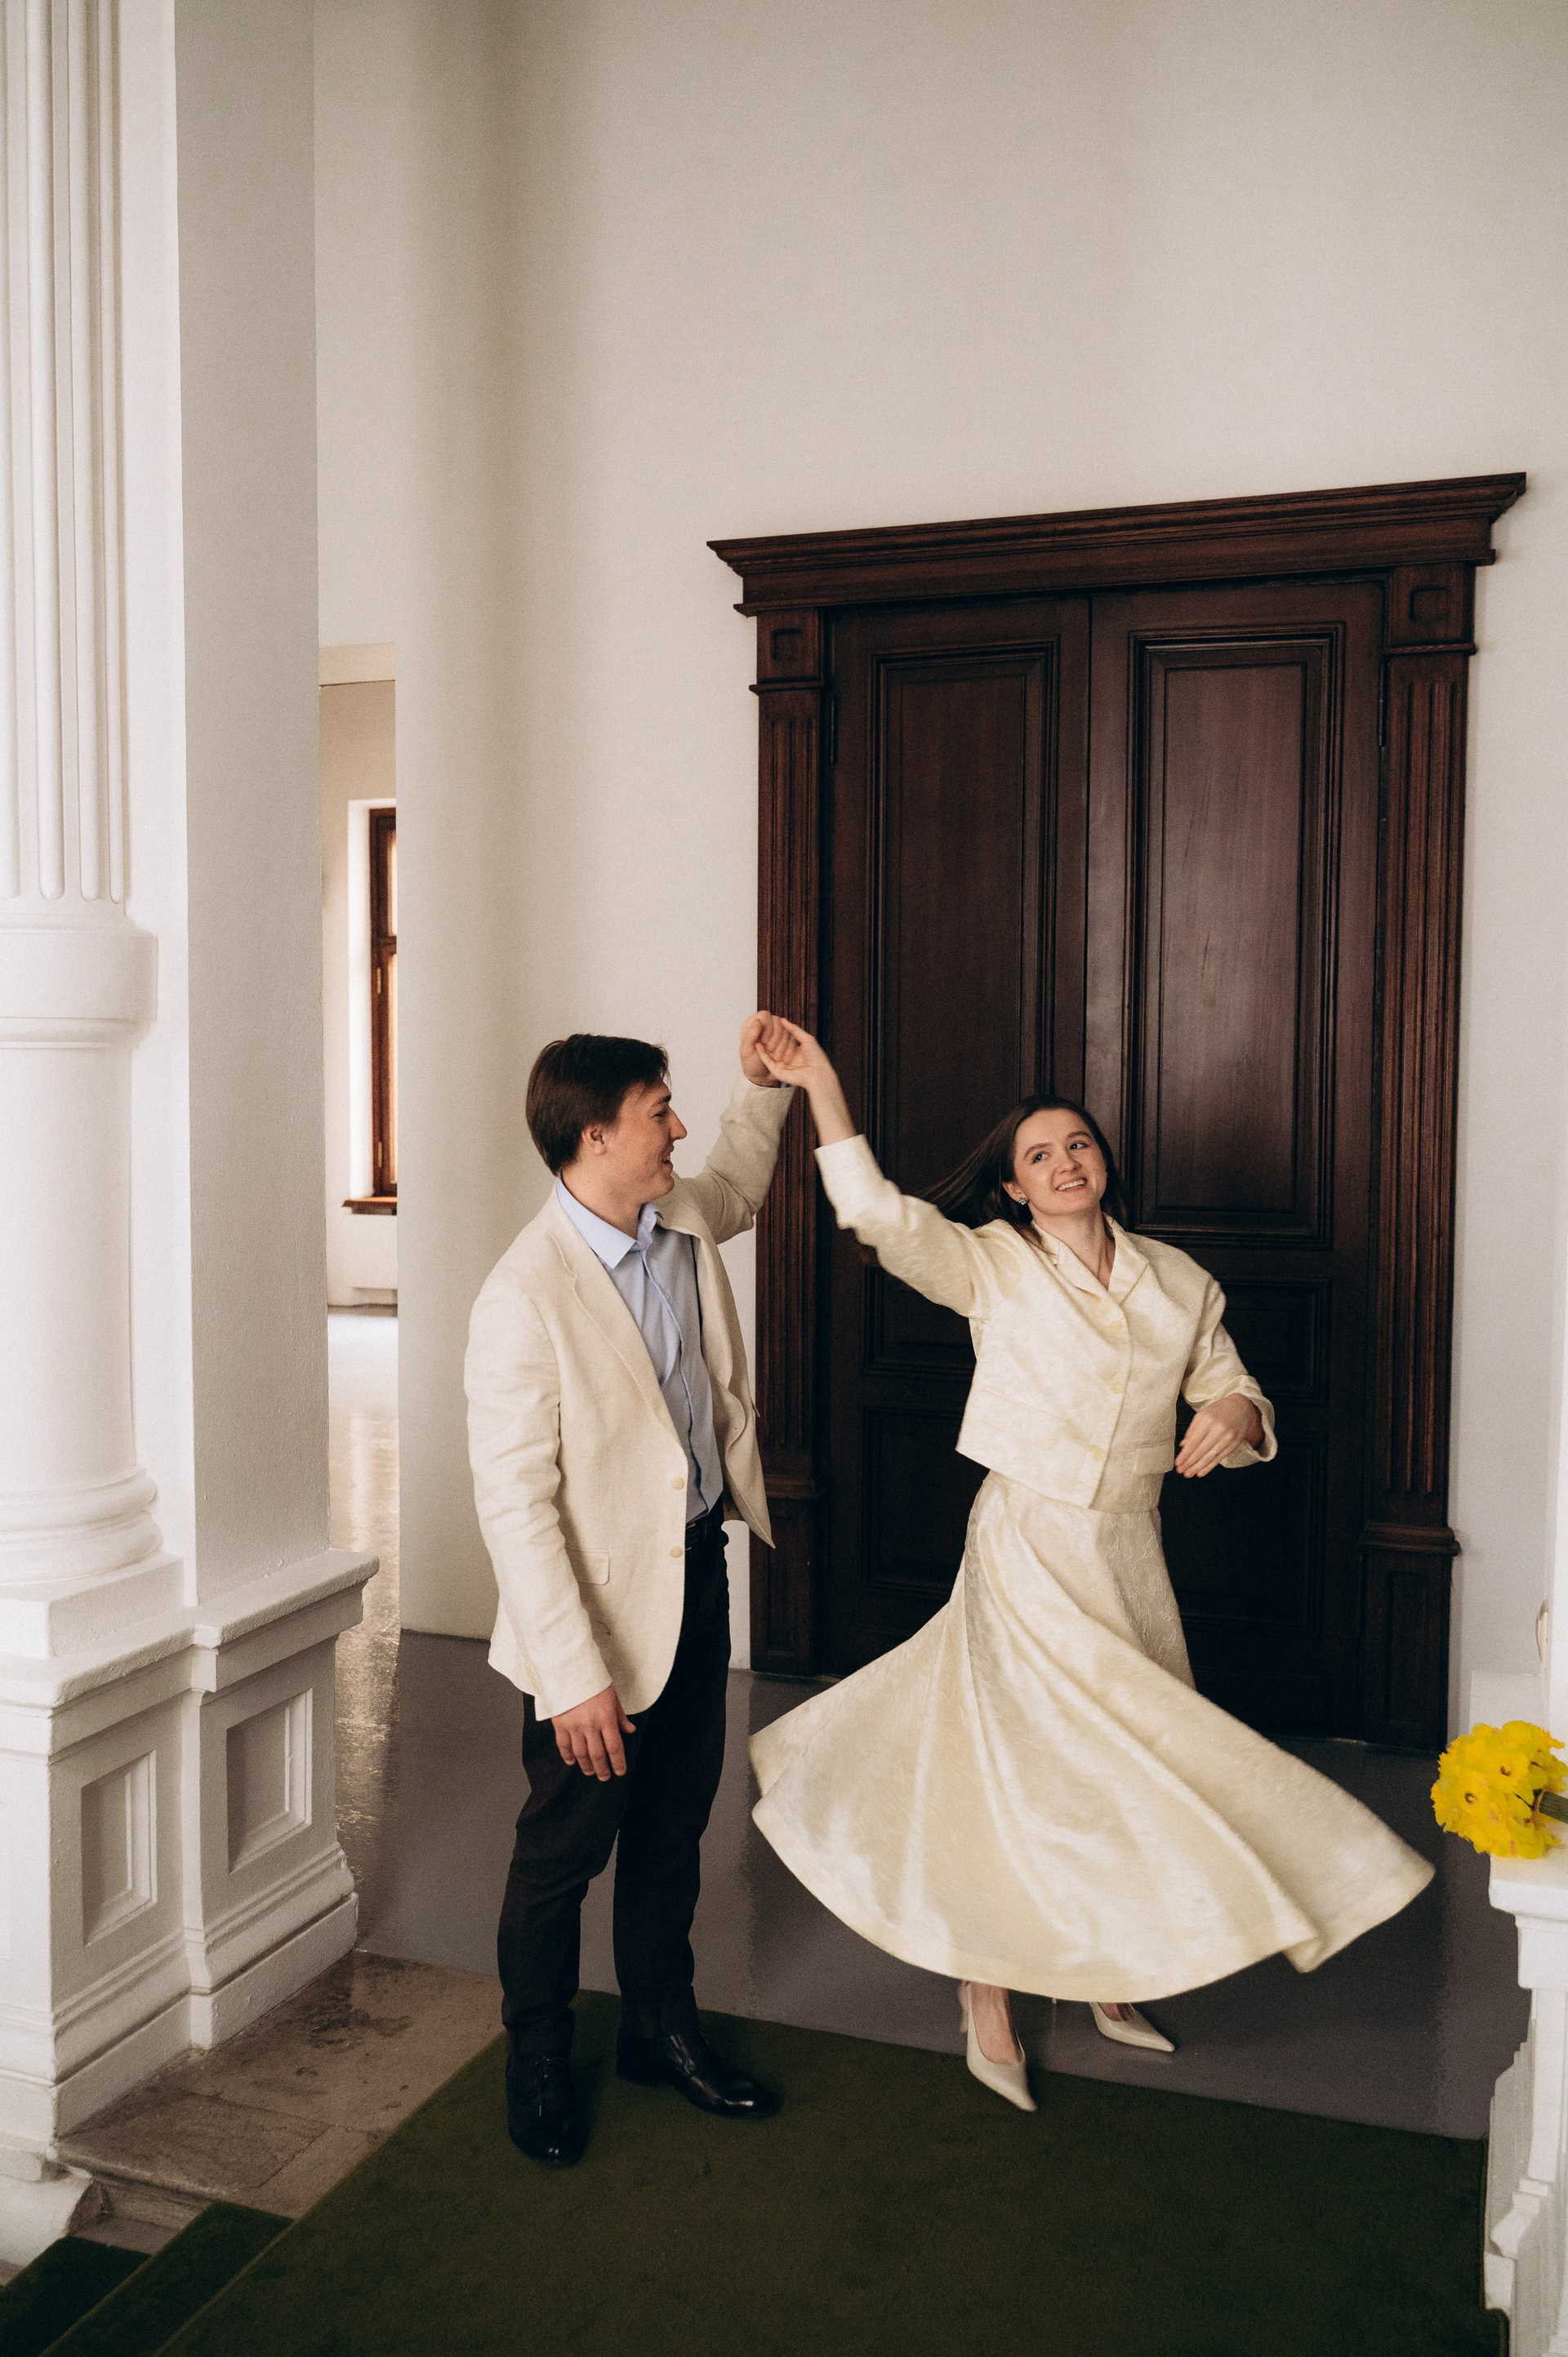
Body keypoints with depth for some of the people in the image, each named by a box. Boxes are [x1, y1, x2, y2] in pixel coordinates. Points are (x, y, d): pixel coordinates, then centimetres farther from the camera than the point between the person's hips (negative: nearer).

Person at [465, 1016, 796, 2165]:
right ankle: (539, 2057, 37)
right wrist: (574, 1675, -25)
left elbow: (739, 1187, 26)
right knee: (567, 1845, 13)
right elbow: (515, 1505, -24)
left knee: (675, 1824, 21)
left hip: (698, 1566, 7)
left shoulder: (684, 1222, -1)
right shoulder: (526, 1296, -25)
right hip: (602, 1601, -7)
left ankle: (662, 2027, 42)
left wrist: (765, 1087, 11)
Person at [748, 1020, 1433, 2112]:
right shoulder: (992, 1264, -6)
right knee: (1017, 1769, 1)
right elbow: (878, 1214, -20)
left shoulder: (1179, 1280, 5)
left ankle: (1110, 1976, 35)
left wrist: (1236, 1415, -13)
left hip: (1130, 1552, 4)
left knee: (1132, 1765, 13)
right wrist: (821, 1089, -26)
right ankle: (988, 1999, 21)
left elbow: (1233, 1395, 11)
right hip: (1027, 1547, -4)